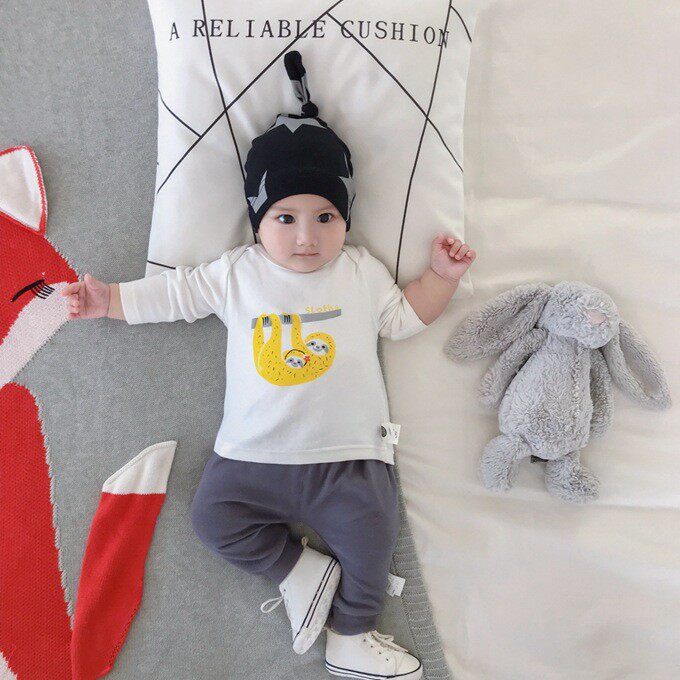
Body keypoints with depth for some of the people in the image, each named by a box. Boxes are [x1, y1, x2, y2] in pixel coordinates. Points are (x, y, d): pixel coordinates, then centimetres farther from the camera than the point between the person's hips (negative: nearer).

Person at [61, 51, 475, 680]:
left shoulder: (361, 271, 6)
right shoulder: (236, 273, 5)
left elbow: (405, 317, 12)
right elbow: (173, 292, 11)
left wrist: (441, 275, 2)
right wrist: (108, 299, 9)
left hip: (348, 453, -1)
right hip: (252, 455, 2)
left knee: (371, 534, -11)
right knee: (212, 515, -7)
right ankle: (299, 568, 6)